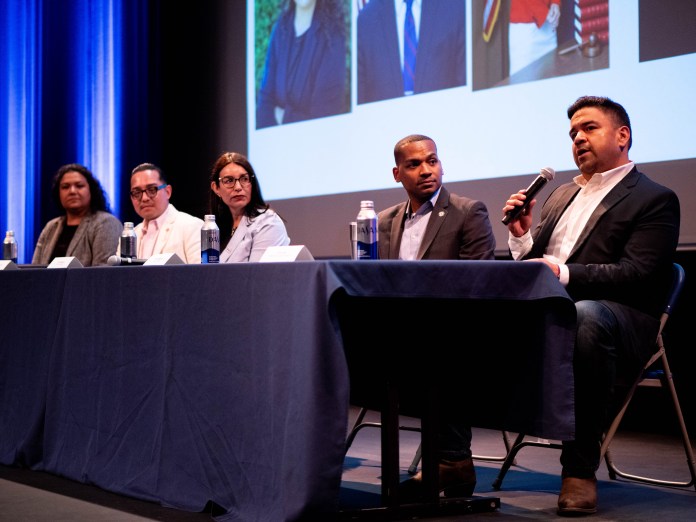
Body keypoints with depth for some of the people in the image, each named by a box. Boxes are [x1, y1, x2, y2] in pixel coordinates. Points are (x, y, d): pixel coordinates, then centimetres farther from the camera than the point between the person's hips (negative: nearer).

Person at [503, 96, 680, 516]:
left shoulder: (655, 199, 4)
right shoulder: (561, 195, 26)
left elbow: (636, 275, -12)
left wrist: (563, 273, -23)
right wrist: (521, 234, 3)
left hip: (619, 320, -6)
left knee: (584, 316, -41)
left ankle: (581, 469, -30)